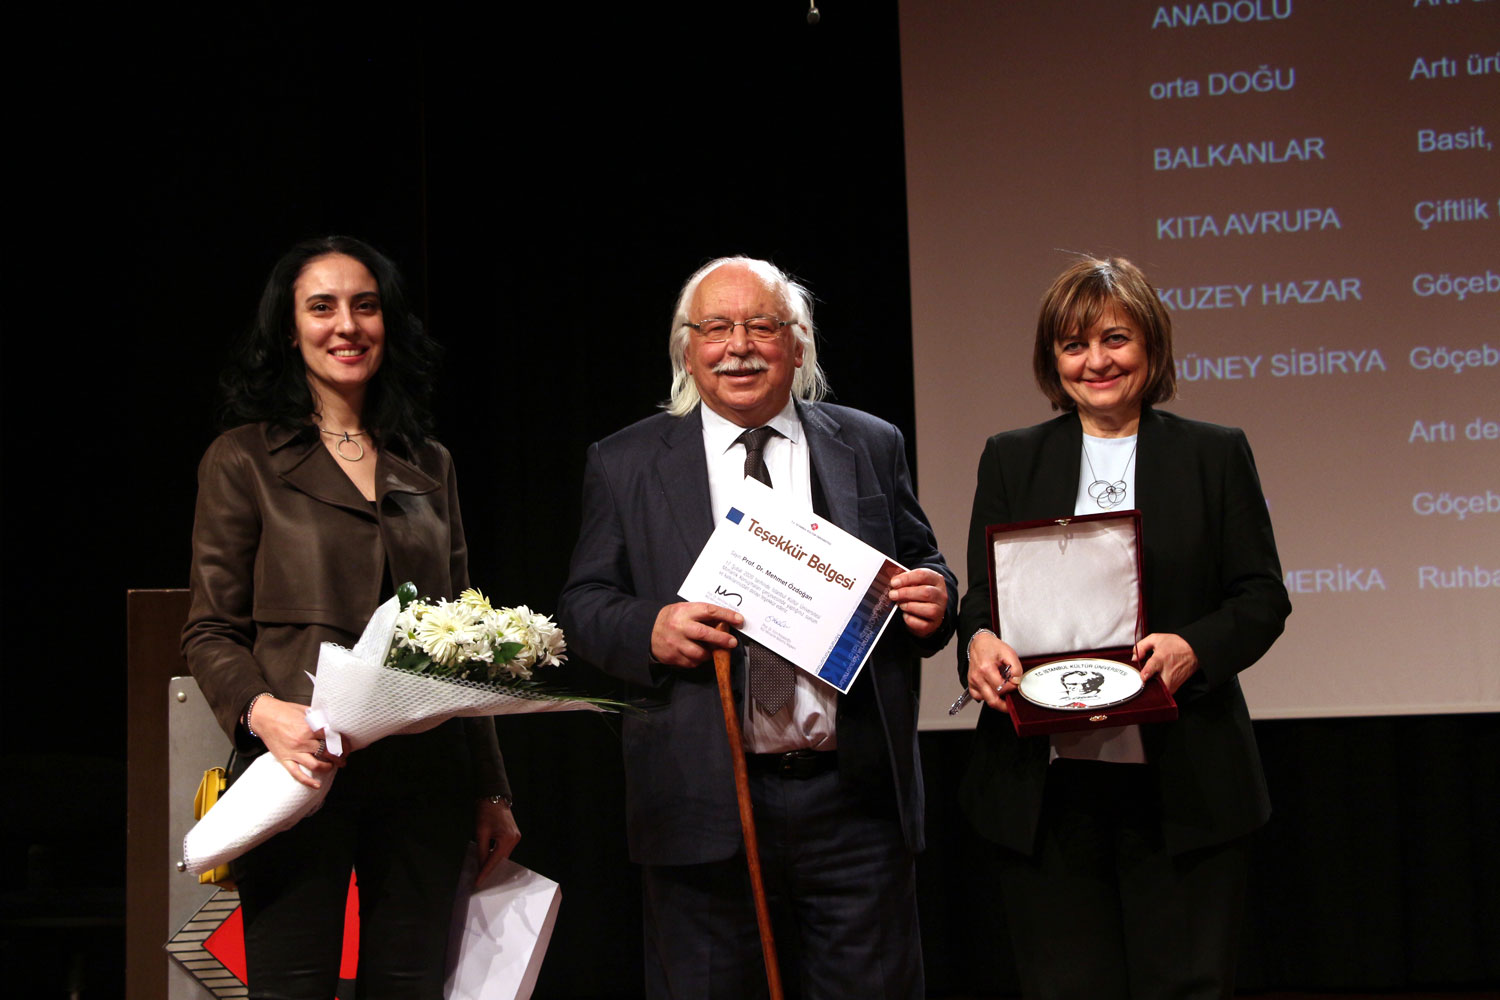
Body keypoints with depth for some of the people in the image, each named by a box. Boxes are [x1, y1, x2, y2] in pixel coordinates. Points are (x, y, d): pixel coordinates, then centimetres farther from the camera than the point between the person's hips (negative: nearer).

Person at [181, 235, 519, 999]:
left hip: (423, 778, 4)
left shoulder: (429, 465, 16)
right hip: (304, 772, -3)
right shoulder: (245, 458, 4)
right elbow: (210, 632, 1)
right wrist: (263, 711, -20)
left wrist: (489, 790, 13)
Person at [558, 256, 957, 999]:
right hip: (705, 805, -1)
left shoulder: (872, 448, 11)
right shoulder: (624, 465, 7)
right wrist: (649, 630, -16)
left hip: (856, 799, 1)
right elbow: (584, 605, 5)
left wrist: (934, 601, -9)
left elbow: (922, 571, 15)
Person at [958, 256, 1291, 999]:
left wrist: (1194, 648, -16)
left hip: (1180, 789, -1)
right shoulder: (1010, 461, 12)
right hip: (1044, 788, 1)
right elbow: (980, 597, 10)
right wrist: (978, 644, -14)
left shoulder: (1217, 455, 8)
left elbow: (1261, 597, 5)